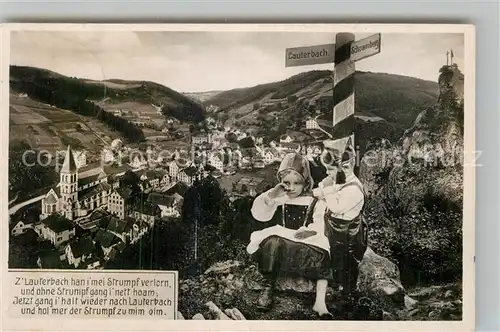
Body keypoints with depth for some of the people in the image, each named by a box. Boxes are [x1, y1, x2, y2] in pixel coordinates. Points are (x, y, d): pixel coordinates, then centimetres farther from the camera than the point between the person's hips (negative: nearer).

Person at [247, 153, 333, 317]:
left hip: (307, 242, 0)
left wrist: (311, 231, -33)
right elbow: (259, 214, -3)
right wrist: (270, 195, -18)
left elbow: (319, 225, -9)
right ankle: (269, 287, -17)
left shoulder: (314, 202, -1)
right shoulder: (280, 198, 4)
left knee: (323, 254, -27)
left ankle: (320, 302, -22)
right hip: (283, 240, 0)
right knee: (272, 242, -33)